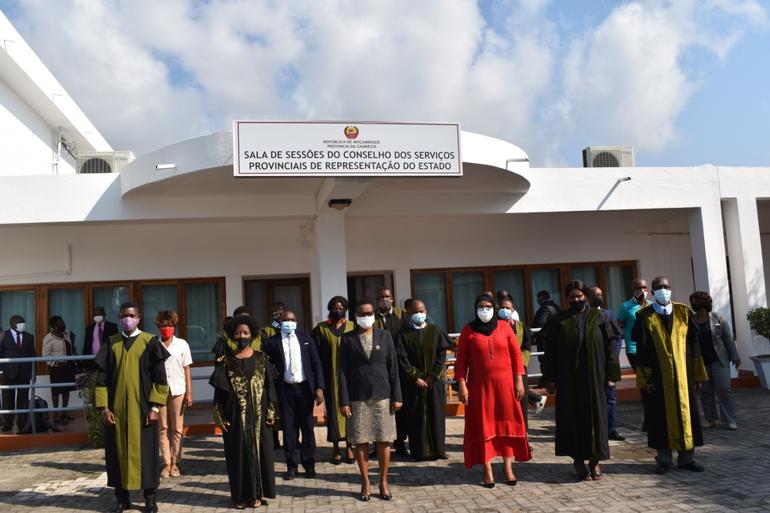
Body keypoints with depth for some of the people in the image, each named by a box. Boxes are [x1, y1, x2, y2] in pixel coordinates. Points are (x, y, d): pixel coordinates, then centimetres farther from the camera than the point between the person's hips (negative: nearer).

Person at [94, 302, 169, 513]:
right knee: (118, 453, 8)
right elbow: (102, 378, 6)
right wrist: (104, 408, -2)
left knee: (145, 452, 4)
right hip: (116, 409, 2)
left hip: (142, 408, -2)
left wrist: (155, 407, -9)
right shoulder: (111, 344, 5)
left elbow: (160, 377, -3)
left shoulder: (149, 342, -2)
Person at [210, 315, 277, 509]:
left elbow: (270, 387, 2)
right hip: (235, 416, -1)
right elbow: (219, 391, 0)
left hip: (258, 415, 1)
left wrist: (271, 413, -4)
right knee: (239, 454, 6)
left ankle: (257, 493, 17)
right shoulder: (225, 361, 0)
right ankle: (241, 495, 16)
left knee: (259, 452, 6)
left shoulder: (261, 359, 2)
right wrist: (220, 417, -5)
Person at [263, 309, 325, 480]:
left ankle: (309, 464, 20)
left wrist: (319, 387, -5)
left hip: (305, 388, 1)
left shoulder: (306, 339, 5)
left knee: (308, 428, 8)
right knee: (288, 429, 5)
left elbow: (316, 363, 2)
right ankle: (291, 466, 18)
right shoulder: (271, 342, -1)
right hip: (285, 390, -1)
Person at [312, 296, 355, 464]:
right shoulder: (320, 329, 3)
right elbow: (317, 355, 1)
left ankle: (349, 446, 12)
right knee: (333, 409, 3)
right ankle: (335, 448, 12)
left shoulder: (352, 327, 5)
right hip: (331, 377, -1)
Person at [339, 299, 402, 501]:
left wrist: (396, 396, -1)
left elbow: (393, 367, 4)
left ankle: (383, 481, 19)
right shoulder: (347, 339, 1)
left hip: (382, 396, 1)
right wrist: (344, 401, -7)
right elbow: (343, 371, -2)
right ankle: (365, 482, 18)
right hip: (358, 398, -1)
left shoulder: (385, 335, 4)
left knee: (383, 441, 5)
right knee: (360, 442, 4)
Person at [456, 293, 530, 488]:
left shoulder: (504, 326, 3)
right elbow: (461, 360, -1)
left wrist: (519, 380, -3)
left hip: (505, 383, 1)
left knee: (507, 423, 4)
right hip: (479, 385, -1)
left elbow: (516, 354, 3)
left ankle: (508, 466, 14)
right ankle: (487, 469, 8)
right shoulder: (468, 330, 0)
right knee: (483, 425, 2)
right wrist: (461, 385, -7)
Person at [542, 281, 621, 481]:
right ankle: (578, 460, 14)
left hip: (594, 378, 0)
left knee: (596, 414, 4)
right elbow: (550, 351, 3)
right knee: (573, 417, 3)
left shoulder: (599, 317, 3)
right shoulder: (559, 321, 3)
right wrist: (550, 379, -1)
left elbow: (610, 347, 1)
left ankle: (595, 459, 16)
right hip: (568, 380, 0)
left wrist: (611, 375, -5)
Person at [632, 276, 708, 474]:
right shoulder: (644, 316, -1)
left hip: (683, 373, 2)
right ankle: (664, 459, 15)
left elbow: (694, 343, 6)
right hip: (658, 375, -2)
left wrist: (698, 374, 3)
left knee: (686, 411, 6)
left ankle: (686, 457, 18)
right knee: (661, 414, 4)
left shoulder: (684, 312, 4)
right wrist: (644, 378, -6)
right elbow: (641, 348, -1)